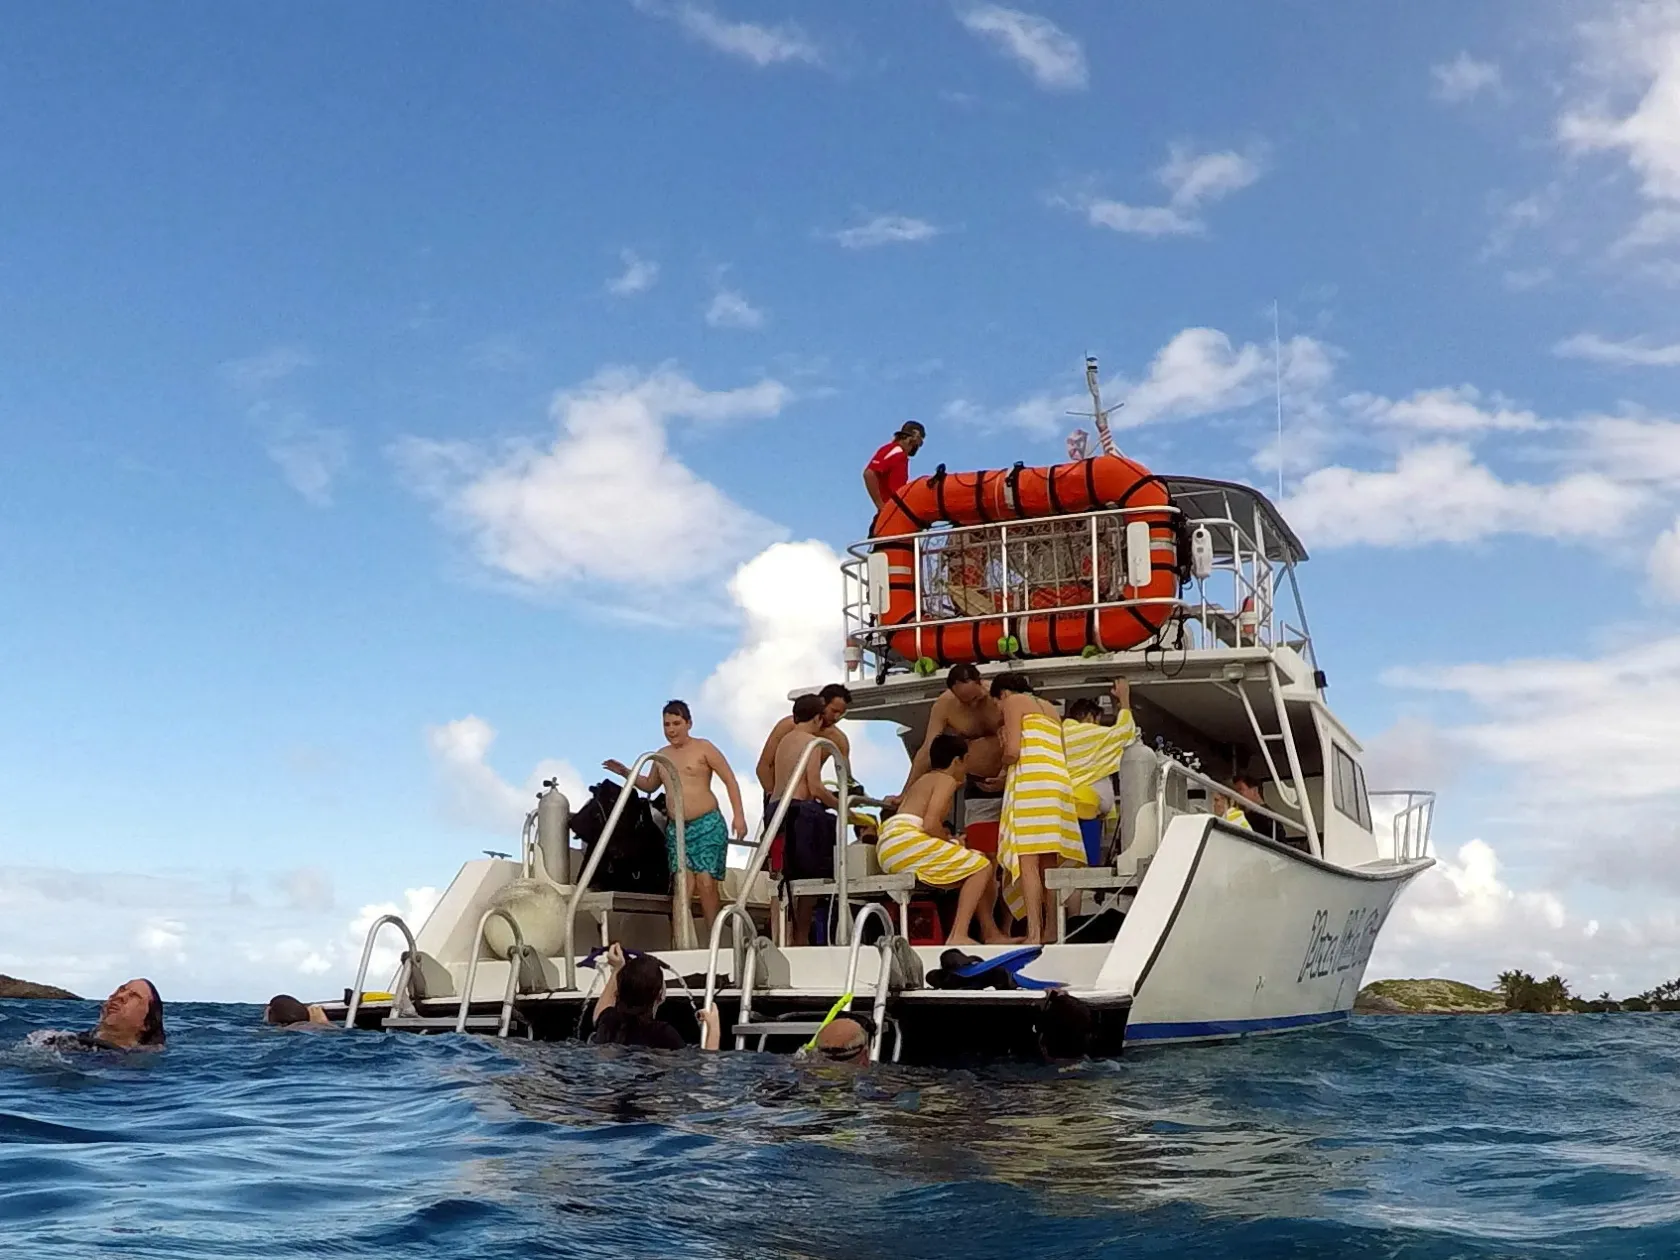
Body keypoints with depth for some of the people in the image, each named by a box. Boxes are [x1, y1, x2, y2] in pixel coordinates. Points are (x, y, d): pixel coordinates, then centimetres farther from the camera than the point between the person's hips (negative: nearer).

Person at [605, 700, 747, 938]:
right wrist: (626, 773, 15)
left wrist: (738, 816, -10)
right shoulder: (662, 755, 15)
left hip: (708, 826, -4)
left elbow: (730, 780, -1)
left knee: (706, 883, -11)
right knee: (682, 886, -6)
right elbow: (650, 785, 31)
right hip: (676, 828, 4)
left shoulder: (703, 748, 0)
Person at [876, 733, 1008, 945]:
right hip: (906, 841, -10)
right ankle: (958, 936, -18)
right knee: (982, 866, -6)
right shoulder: (947, 780, -1)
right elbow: (930, 824, -14)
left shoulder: (924, 780, 27)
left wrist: (949, 841, 19)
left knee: (972, 866, 19)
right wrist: (949, 841, 2)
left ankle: (990, 933, 20)